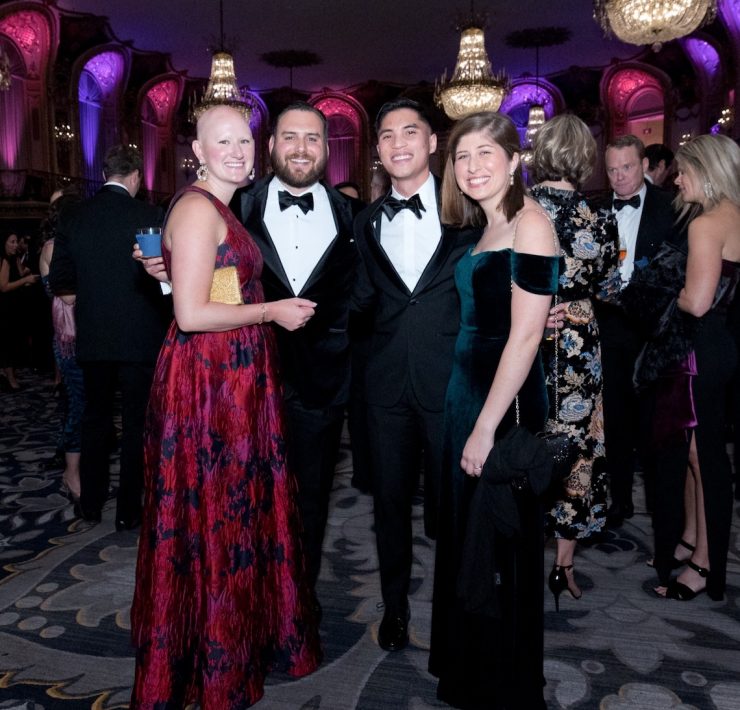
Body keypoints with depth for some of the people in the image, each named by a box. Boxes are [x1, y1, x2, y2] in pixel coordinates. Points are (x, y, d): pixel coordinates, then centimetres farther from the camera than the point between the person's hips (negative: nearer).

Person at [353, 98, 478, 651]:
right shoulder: (367, 221, 11)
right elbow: (365, 298, 11)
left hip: (449, 377, -3)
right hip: (387, 380, 3)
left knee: (449, 499, 9)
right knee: (391, 497, 13)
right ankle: (395, 605, 33)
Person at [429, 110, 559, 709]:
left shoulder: (530, 223, -13)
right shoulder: (485, 226, 13)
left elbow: (526, 336, -20)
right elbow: (479, 319, 11)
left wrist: (486, 427, -19)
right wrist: (470, 416, 6)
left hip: (507, 401, -9)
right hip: (467, 388, 9)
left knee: (502, 547, 6)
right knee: (466, 534, 19)